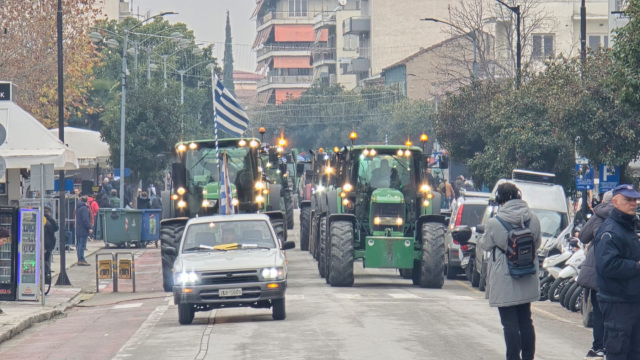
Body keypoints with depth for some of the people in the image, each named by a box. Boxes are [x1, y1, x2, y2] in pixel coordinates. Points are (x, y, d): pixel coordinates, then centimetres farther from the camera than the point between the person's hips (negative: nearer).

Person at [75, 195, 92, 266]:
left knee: (80, 244, 13)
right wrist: (89, 228, -17)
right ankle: (81, 260, -7)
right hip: (83, 230, -10)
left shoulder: (78, 207, 15)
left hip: (79, 229, 10)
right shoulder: (84, 208, -16)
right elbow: (85, 220, -21)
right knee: (82, 244, -7)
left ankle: (80, 259, 17)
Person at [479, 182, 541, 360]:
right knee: (526, 321, 16)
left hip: (504, 282, -5)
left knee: (509, 323, 1)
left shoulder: (495, 223, -17)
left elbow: (485, 245, -1)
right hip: (527, 280, 5)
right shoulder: (533, 219, -5)